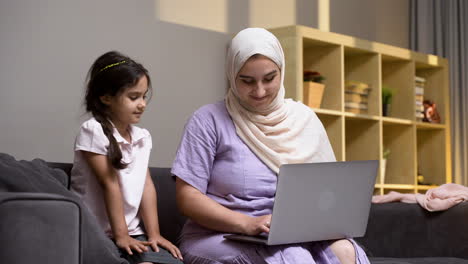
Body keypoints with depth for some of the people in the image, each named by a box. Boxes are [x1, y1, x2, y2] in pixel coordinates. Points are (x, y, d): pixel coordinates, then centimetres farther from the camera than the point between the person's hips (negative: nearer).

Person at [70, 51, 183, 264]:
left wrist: (153, 233, -3)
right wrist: (120, 235, -12)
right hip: (97, 234, -6)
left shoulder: (142, 137, 9)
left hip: (133, 233, 6)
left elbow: (146, 185, 4)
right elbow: (109, 184, -12)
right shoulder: (94, 132, -10)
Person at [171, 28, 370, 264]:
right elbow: (188, 197, -9)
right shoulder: (209, 121, -4)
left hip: (295, 236, 5)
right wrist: (246, 224, -23)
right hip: (220, 237, -4)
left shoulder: (304, 118, 9)